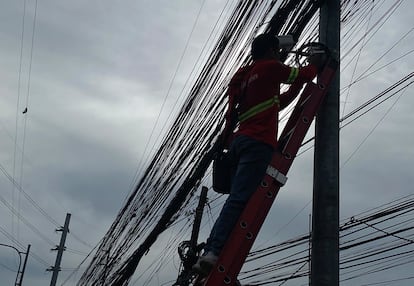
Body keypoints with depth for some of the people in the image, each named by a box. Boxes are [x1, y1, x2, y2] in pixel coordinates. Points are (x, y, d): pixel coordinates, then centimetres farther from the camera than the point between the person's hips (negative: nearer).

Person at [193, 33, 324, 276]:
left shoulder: (245, 75, 29)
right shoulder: (270, 67, 6)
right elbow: (305, 75, 14)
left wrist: (297, 88, 40)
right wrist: (317, 62, 34)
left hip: (240, 140, 8)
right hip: (258, 142, -8)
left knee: (238, 200, 3)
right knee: (239, 199, -19)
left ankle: (209, 254, -7)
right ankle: (214, 253, -30)